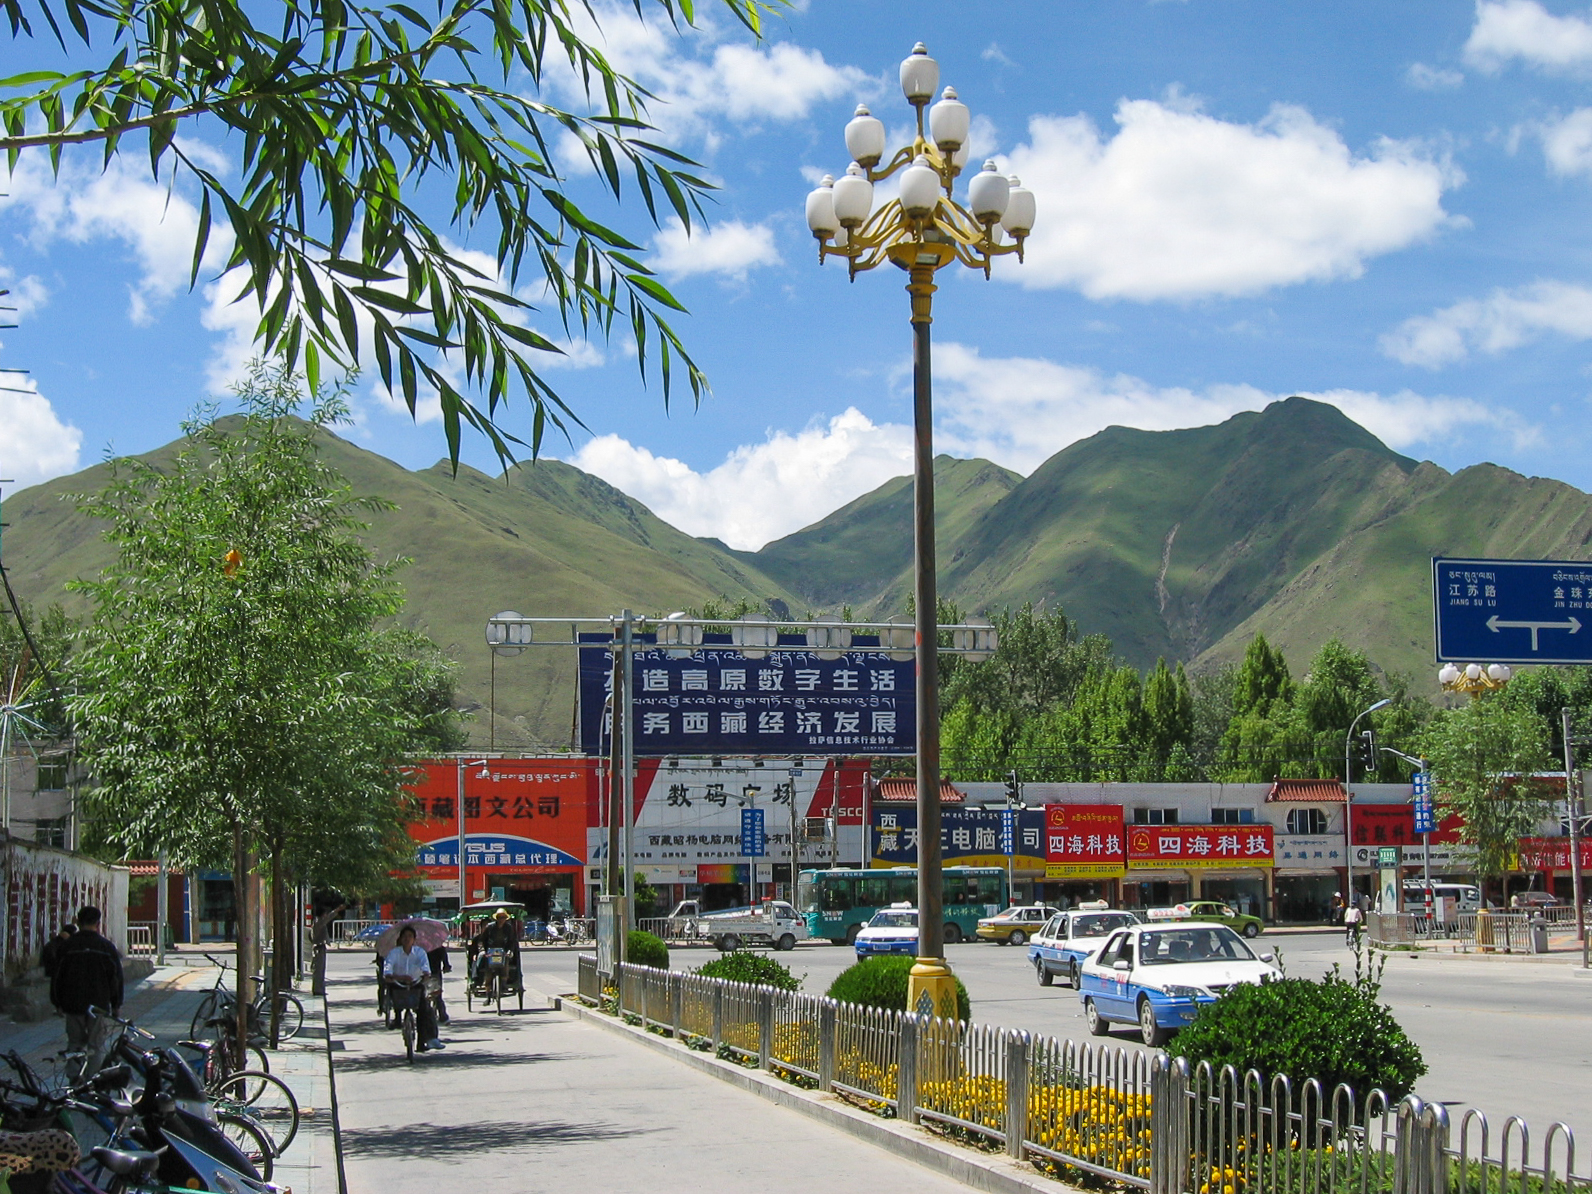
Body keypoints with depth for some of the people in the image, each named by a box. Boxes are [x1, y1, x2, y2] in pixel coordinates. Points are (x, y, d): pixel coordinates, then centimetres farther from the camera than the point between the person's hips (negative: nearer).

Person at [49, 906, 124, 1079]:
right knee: (96, 1047, 2)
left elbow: (57, 977, 5)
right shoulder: (106, 947, -2)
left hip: (72, 1005, 2)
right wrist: (117, 1005, 9)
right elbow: (116, 978, 0)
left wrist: (59, 1003, 15)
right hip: (99, 1005, -2)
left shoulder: (67, 947, 1)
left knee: (75, 1045, 11)